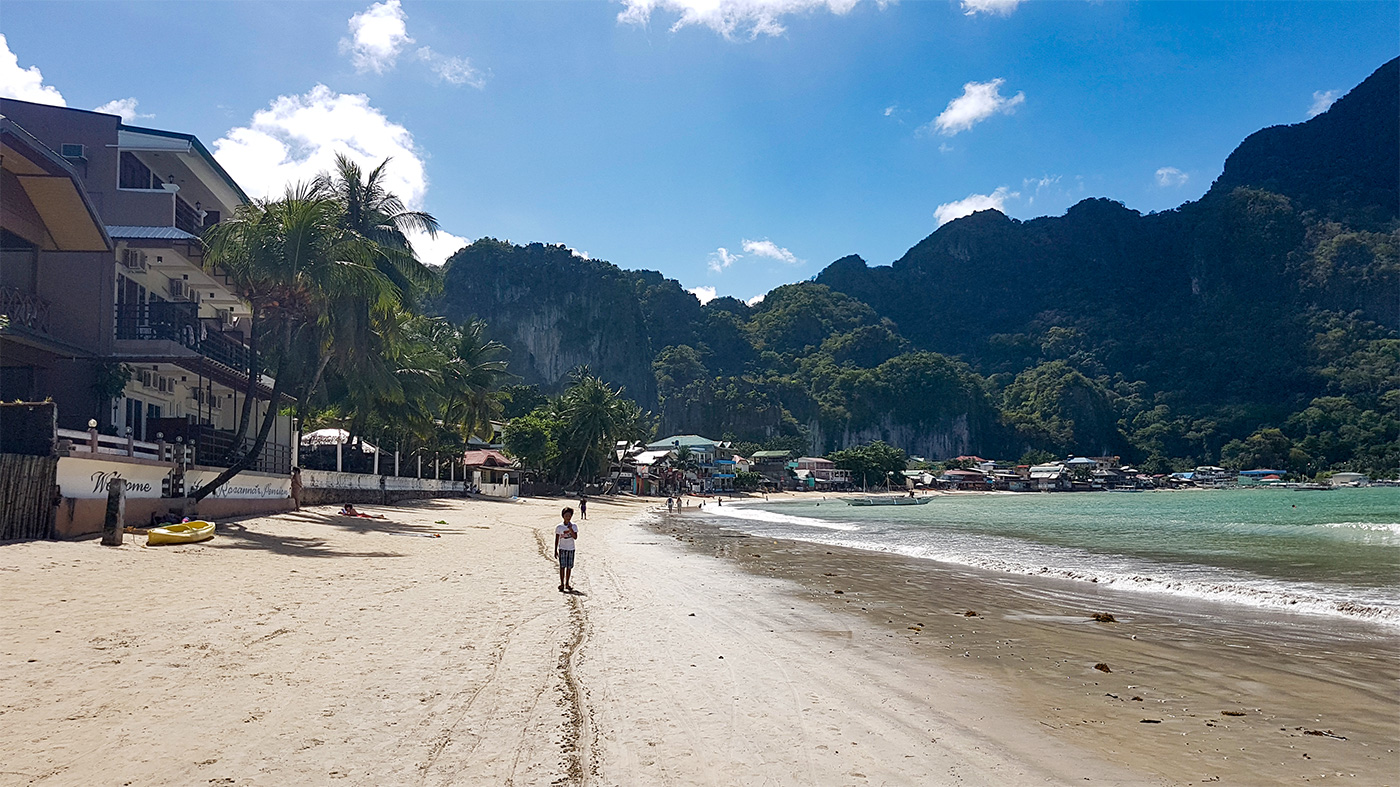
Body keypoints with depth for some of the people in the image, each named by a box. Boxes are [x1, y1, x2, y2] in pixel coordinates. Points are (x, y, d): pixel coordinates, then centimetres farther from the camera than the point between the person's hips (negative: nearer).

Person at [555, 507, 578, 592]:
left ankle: (567, 584, 17)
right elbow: (556, 539, 1)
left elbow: (575, 537, -7)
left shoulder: (574, 526, 1)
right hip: (562, 548, -2)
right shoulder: (559, 527, -4)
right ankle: (562, 584, 1)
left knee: (569, 567, 6)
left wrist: (571, 530, -20)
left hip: (571, 549, 2)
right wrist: (555, 551, -1)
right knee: (562, 566, -6)